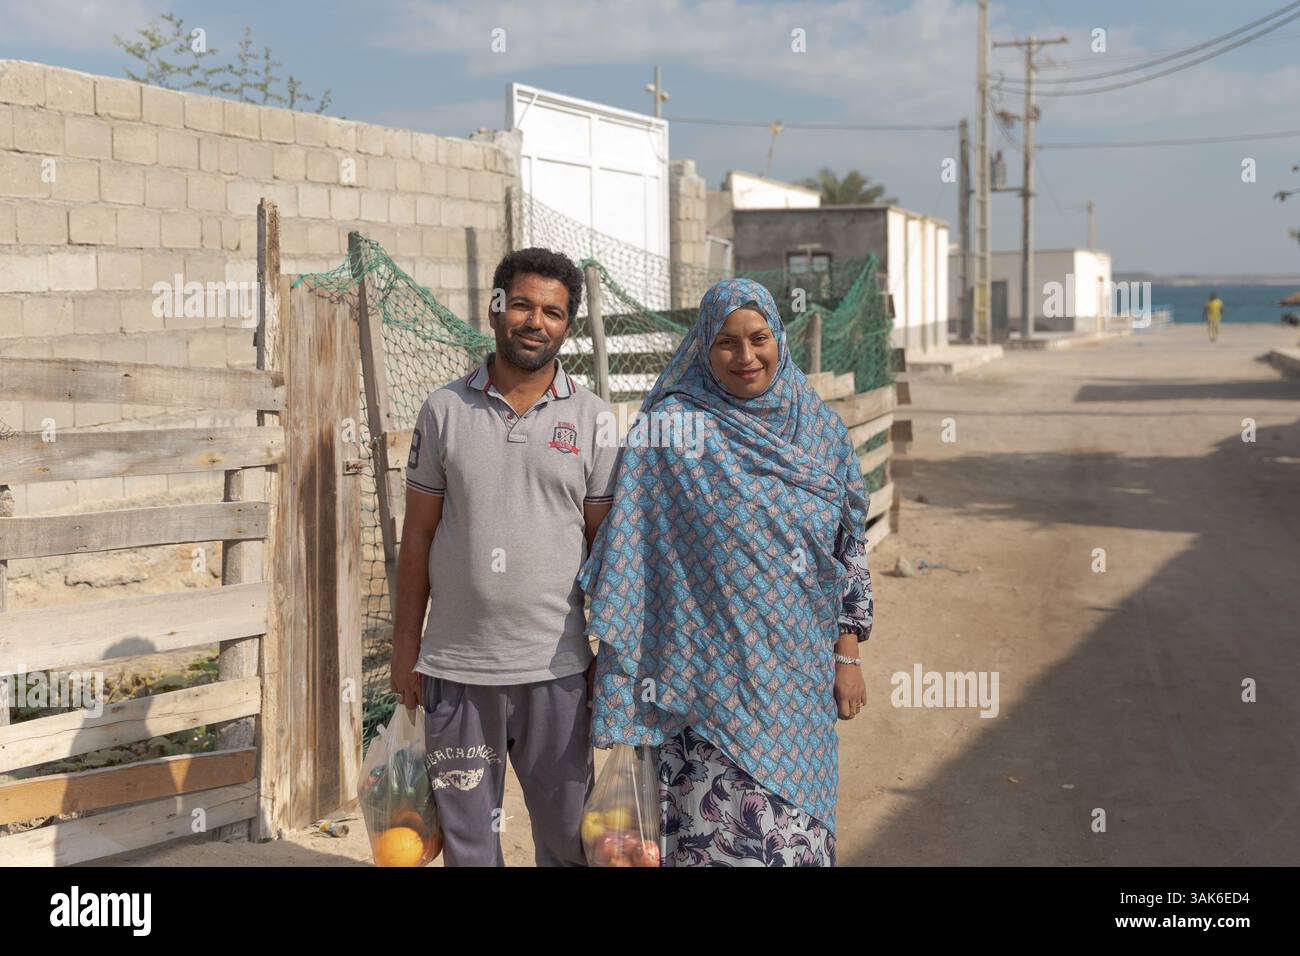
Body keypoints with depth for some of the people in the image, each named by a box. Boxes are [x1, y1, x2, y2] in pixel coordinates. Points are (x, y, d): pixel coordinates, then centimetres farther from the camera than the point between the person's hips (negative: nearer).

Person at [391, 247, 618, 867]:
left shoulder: (593, 419, 1)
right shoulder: (445, 409, 2)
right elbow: (418, 533, 6)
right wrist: (405, 645, 4)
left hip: (555, 667, 0)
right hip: (456, 665, 1)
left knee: (567, 832, 9)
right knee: (467, 838, 11)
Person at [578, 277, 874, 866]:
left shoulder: (820, 430, 4)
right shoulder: (669, 430, -7)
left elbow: (849, 548, 10)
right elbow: (634, 553, -7)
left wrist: (848, 656, 7)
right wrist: (621, 679, -10)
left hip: (799, 676, 4)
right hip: (711, 677, -3)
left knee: (798, 828, 10)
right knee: (723, 832, -2)